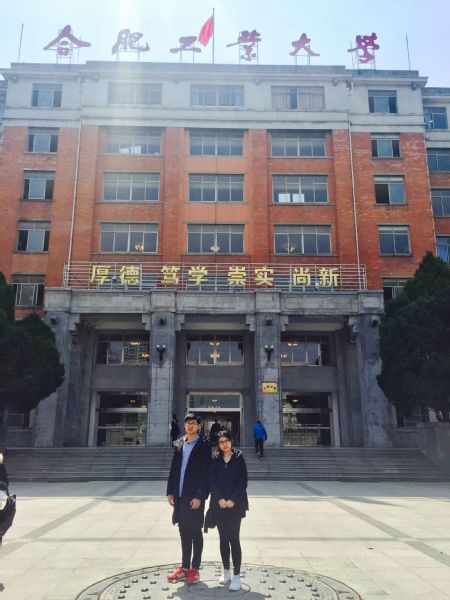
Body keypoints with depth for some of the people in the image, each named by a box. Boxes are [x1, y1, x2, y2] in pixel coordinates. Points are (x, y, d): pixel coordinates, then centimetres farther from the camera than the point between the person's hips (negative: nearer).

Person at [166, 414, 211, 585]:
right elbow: (173, 469, 11)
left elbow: (205, 473, -12)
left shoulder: (204, 446, -8)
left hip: (195, 497, -5)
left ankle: (194, 569, 16)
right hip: (180, 496, 5)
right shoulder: (179, 444, 9)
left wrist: (199, 496, -16)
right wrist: (170, 491, 6)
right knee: (184, 533, 13)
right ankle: (184, 568, 24)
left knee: (195, 533, 5)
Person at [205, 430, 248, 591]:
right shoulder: (214, 459, 4)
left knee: (234, 539, -5)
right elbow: (212, 481, 0)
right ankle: (226, 571, 23)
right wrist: (220, 499, -13)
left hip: (235, 504, -2)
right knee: (223, 539, 10)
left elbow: (243, 481, -4)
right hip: (219, 504, 2)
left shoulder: (239, 458, -1)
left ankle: (236, 575, 1)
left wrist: (233, 500, -13)